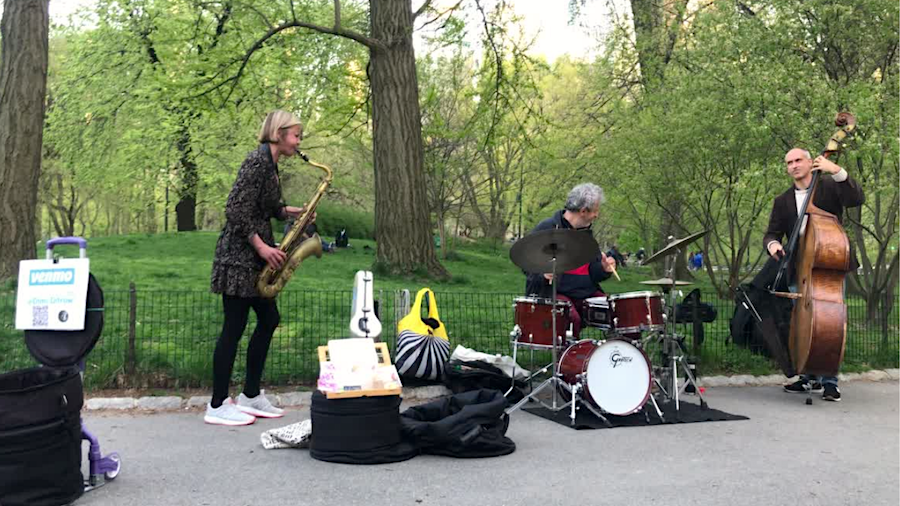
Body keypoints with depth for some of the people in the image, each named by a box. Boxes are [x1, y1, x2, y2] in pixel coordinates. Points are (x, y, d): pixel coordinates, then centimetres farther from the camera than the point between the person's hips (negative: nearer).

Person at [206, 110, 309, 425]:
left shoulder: (270, 164, 15)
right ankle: (217, 406, 6)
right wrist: (262, 247, -20)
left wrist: (288, 211, 7)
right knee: (234, 327, -5)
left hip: (254, 257, 10)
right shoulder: (258, 160, -15)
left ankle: (250, 396, 22)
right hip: (238, 255, -10)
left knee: (268, 320, 12)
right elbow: (236, 209, -21)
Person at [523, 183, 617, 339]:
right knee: (572, 318, -34)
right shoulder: (546, 229, -4)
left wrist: (604, 269, -3)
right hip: (552, 292, -6)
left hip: (587, 294, 6)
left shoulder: (586, 233, 18)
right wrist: (542, 274, -25)